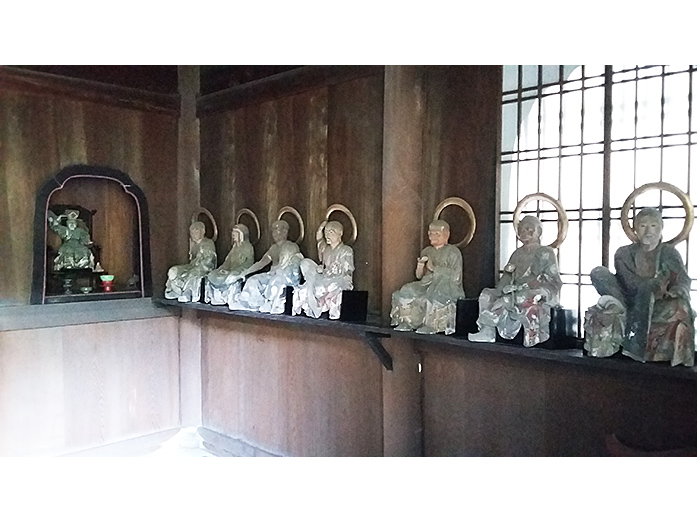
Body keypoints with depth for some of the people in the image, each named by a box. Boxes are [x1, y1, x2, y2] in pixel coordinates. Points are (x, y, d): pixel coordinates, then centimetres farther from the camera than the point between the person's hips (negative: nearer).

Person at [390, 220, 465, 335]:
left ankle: (432, 325, -31)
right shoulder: (426, 251, 18)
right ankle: (408, 322, -14)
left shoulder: (453, 252, 2)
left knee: (434, 294, -36)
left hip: (448, 285, -5)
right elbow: (419, 276, 15)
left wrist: (434, 268, -13)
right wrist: (420, 265, -7)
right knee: (408, 291, -18)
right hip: (428, 283, 6)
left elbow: (455, 276, -11)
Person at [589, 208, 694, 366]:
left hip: (658, 305, 0)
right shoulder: (624, 253, 7)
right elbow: (632, 284, -7)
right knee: (598, 273, -17)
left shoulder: (669, 252, 9)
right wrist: (659, 283, -23)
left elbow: (684, 280, -6)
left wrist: (676, 292, -29)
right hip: (631, 303, 0)